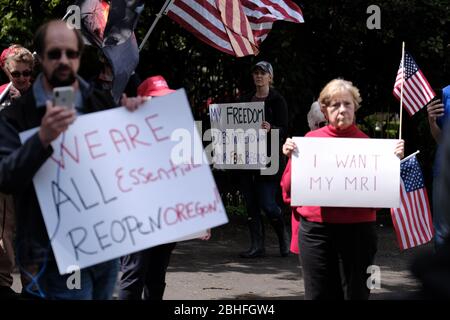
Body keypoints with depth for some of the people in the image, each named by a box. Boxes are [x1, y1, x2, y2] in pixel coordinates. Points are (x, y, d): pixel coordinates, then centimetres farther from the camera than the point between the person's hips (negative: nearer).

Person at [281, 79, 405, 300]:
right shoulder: (310, 140, 6)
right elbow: (290, 189, 7)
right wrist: (292, 157, -7)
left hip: (357, 230, -1)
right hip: (315, 230, 1)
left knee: (355, 293, 5)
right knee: (318, 293, 6)